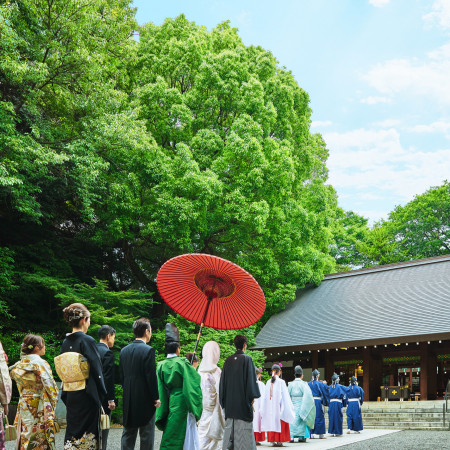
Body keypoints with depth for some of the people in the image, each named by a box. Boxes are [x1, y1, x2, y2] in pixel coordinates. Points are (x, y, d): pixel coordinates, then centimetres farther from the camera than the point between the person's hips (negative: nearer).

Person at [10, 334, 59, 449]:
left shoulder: (19, 365, 5)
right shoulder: (40, 363, -13)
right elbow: (50, 387, -15)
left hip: (24, 406, 6)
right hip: (39, 408, -6)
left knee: (26, 435, 10)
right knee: (40, 436, 0)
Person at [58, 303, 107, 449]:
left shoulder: (65, 343, 5)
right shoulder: (87, 341, -14)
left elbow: (63, 373, 10)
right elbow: (97, 371, -14)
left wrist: (65, 397, 17)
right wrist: (102, 395, -4)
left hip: (71, 397, 6)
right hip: (87, 397, -6)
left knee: (72, 433, 15)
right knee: (88, 435, 1)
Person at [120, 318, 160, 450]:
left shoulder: (124, 351, 6)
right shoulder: (148, 350, -13)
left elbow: (121, 376, 10)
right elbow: (151, 377, -15)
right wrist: (156, 398, -7)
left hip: (128, 401, 6)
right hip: (145, 400, -6)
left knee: (128, 435, 13)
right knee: (146, 436, 2)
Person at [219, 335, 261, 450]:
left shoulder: (228, 360, 7)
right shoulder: (247, 359, -7)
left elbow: (223, 380, 10)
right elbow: (251, 379, -10)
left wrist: (223, 400, 15)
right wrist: (252, 397, -2)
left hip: (229, 401, 5)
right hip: (243, 400, -5)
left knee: (229, 427, 9)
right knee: (243, 428, -3)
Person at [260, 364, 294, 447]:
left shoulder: (268, 382, 2)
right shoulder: (281, 382, -9)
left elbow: (265, 396, 6)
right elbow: (285, 395, -7)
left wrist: (263, 410, 14)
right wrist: (290, 406, 3)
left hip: (270, 406, 4)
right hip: (279, 406, -4)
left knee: (271, 423, 8)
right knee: (279, 422, 3)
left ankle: (272, 441, 7)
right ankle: (279, 441, 0)